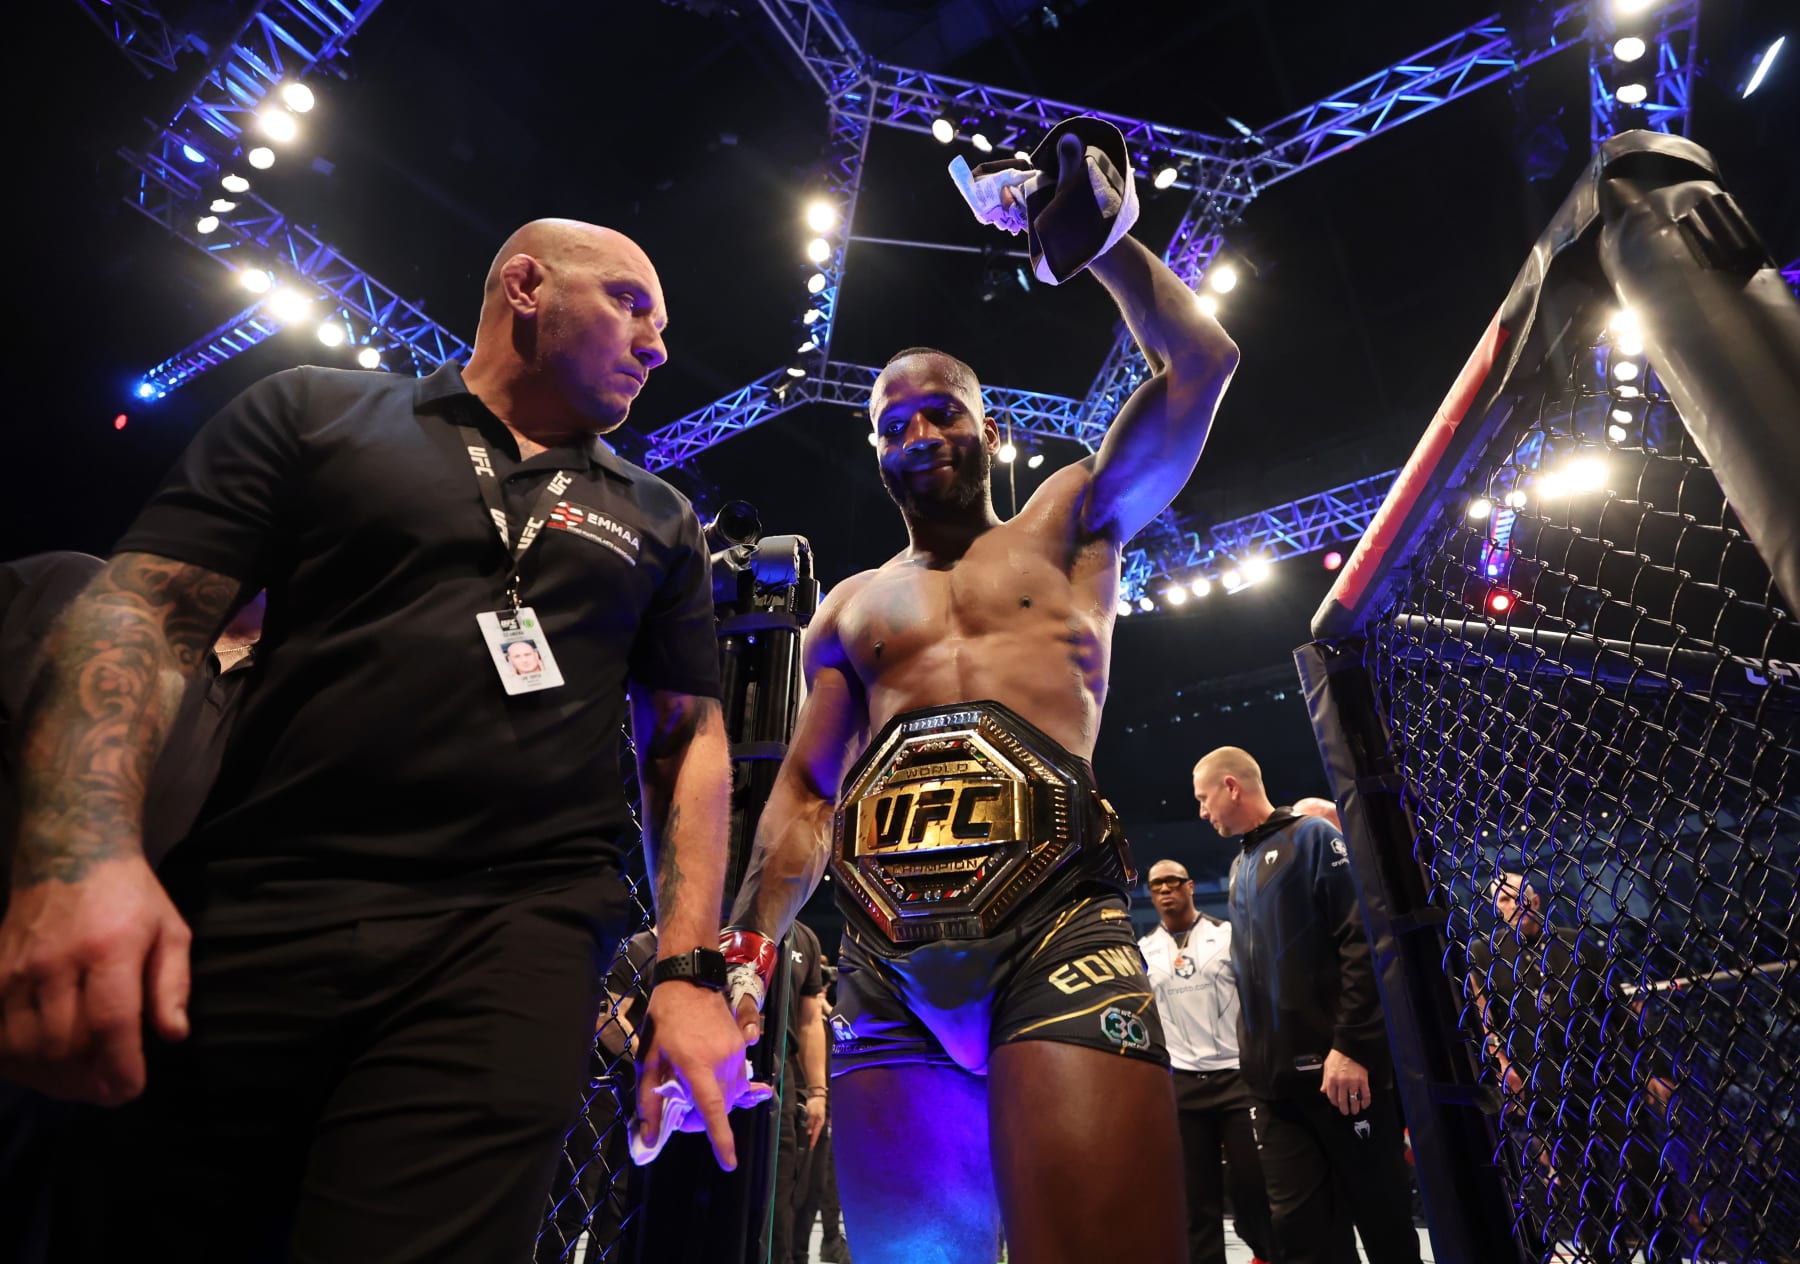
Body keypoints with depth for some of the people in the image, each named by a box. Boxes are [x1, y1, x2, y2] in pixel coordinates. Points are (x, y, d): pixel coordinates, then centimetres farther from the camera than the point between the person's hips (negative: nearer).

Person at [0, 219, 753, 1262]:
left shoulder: (660, 521, 16)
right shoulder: (314, 412, 12)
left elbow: (690, 736, 12)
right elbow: (140, 613, 3)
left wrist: (689, 970, 1)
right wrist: (84, 854, -14)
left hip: (514, 941, 1)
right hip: (242, 917, 1)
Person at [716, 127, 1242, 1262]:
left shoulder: (1068, 523, 18)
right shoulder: (851, 607, 24)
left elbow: (1202, 363, 8)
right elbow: (805, 791, 19)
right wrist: (750, 944, 7)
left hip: (1058, 915, -3)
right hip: (888, 946, 4)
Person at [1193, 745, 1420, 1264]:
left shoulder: (1313, 837, -6)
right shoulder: (1240, 868, 17)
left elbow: (1363, 941, -15)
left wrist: (1351, 1046, -19)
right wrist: (1254, 1060, 15)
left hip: (1342, 1071, -7)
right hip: (1275, 1082, 7)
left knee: (1383, 1218, 4)